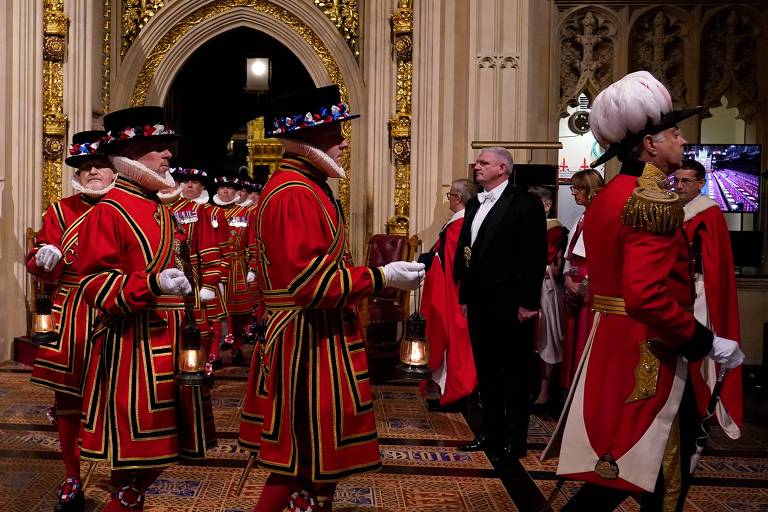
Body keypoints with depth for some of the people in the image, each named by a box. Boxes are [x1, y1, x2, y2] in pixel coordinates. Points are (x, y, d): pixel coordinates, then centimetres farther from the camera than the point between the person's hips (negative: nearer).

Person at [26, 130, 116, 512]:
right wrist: (44, 259, -16)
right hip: (71, 318, 2)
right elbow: (37, 262, 6)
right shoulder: (60, 212, 6)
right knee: (68, 396, 9)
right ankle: (72, 481, 25)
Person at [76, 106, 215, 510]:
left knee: (162, 440, 15)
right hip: (135, 343, -9)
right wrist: (153, 284, -30)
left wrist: (191, 291, 17)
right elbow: (95, 283, -18)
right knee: (137, 443, -2)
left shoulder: (160, 209, 15)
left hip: (170, 338, 9)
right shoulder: (109, 211, -12)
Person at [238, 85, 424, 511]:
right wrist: (381, 277, -21)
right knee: (310, 463, 2)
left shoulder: (309, 187, 14)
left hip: (316, 339, 11)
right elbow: (311, 282, -26)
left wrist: (376, 276, 11)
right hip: (308, 345, -11)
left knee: (306, 460, 20)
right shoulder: (293, 194, -20)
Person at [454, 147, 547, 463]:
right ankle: (492, 433, 28)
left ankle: (514, 441, 16)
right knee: (486, 372, 15)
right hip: (479, 304, 8)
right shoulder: (474, 205, 14)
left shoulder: (525, 203, -9)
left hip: (510, 306, -7)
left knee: (513, 374, 4)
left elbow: (536, 256, -14)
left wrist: (528, 302, -16)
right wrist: (464, 295, 12)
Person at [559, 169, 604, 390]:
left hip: (592, 290, -8)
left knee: (587, 342, -2)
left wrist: (585, 286, -14)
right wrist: (568, 278, 1)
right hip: (575, 289, 8)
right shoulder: (581, 219, 15)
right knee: (573, 338, 13)